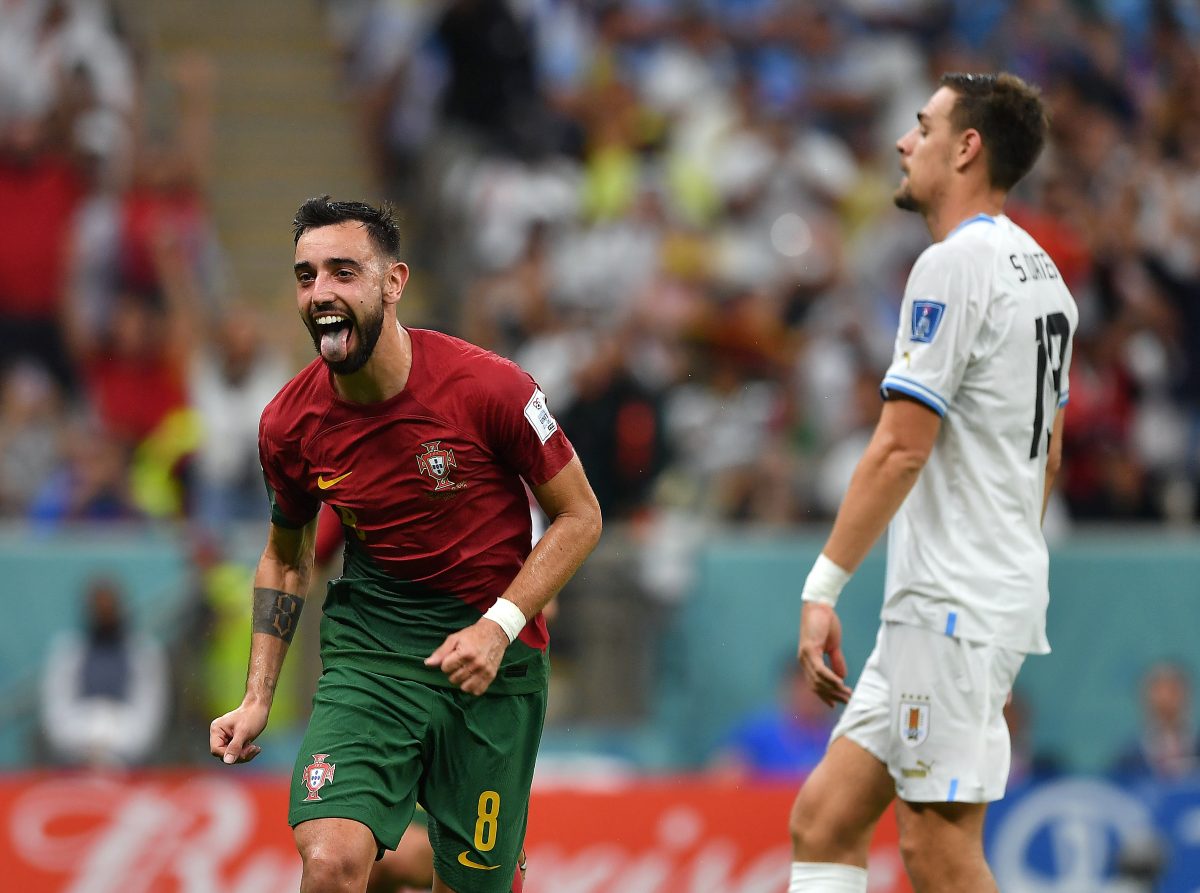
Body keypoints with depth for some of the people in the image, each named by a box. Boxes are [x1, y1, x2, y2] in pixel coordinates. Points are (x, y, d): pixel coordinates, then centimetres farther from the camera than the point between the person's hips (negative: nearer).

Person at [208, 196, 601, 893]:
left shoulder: (489, 388, -15)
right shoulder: (290, 423, -4)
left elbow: (580, 517, -4)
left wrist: (499, 626, -16)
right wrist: (257, 698, 6)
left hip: (493, 653, -1)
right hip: (368, 645, 1)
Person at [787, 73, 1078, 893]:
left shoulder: (954, 264, -13)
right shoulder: (1041, 272, 16)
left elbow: (900, 449, -18)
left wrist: (823, 586, -15)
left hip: (953, 609, -10)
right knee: (823, 822, 8)